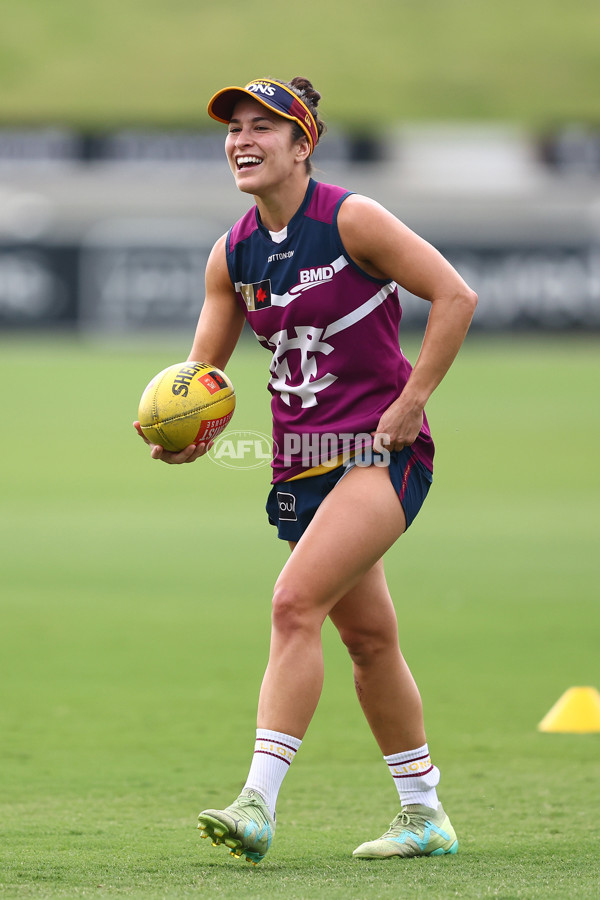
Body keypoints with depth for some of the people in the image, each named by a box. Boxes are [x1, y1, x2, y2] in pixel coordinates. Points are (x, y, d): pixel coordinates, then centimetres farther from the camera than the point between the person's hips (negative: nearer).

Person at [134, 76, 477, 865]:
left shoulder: (352, 220, -11)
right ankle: (425, 817, 24)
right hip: (305, 461, 7)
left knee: (295, 603, -22)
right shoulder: (233, 255, 7)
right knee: (369, 637, 13)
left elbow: (454, 297, -13)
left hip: (382, 451, -7)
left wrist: (409, 403, -15)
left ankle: (258, 804, -25)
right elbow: (204, 371, 12)